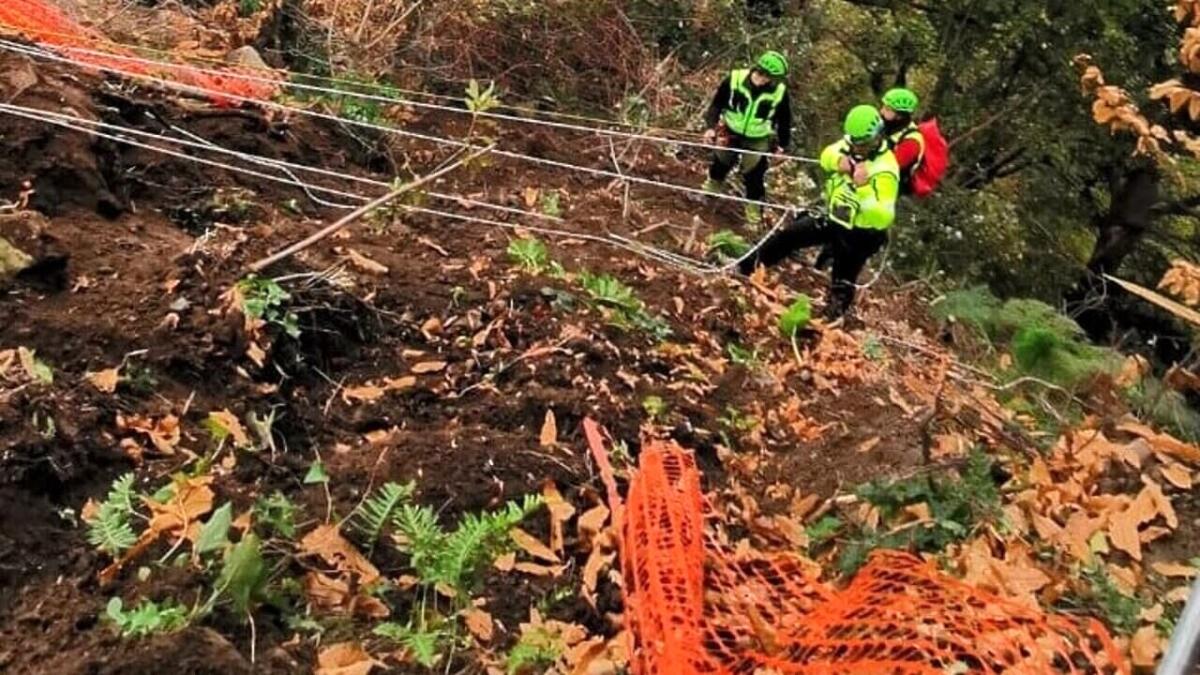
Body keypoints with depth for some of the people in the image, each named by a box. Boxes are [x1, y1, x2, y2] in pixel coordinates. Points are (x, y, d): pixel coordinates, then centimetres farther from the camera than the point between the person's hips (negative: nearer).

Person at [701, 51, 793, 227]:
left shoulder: (780, 91, -23)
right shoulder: (735, 79, -25)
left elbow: (784, 120, -5)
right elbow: (717, 104, -11)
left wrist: (782, 144, 1)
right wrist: (711, 126, -20)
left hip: (758, 141, -1)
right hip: (730, 133, 1)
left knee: (754, 176, 6)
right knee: (720, 165, 25)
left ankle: (754, 211, 29)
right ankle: (711, 188, 56)